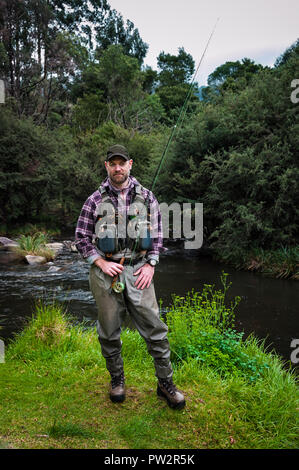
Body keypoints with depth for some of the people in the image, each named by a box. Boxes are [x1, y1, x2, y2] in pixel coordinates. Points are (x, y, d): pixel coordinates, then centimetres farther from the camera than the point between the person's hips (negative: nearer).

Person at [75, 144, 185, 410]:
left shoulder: (146, 197, 6)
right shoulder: (95, 200, 2)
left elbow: (157, 234, 9)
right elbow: (81, 238, 4)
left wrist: (150, 264, -1)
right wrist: (101, 263, -8)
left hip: (138, 271, 1)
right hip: (105, 273, 0)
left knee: (154, 328, 0)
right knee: (109, 331, 10)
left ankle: (165, 383, 17)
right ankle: (117, 379, 32)